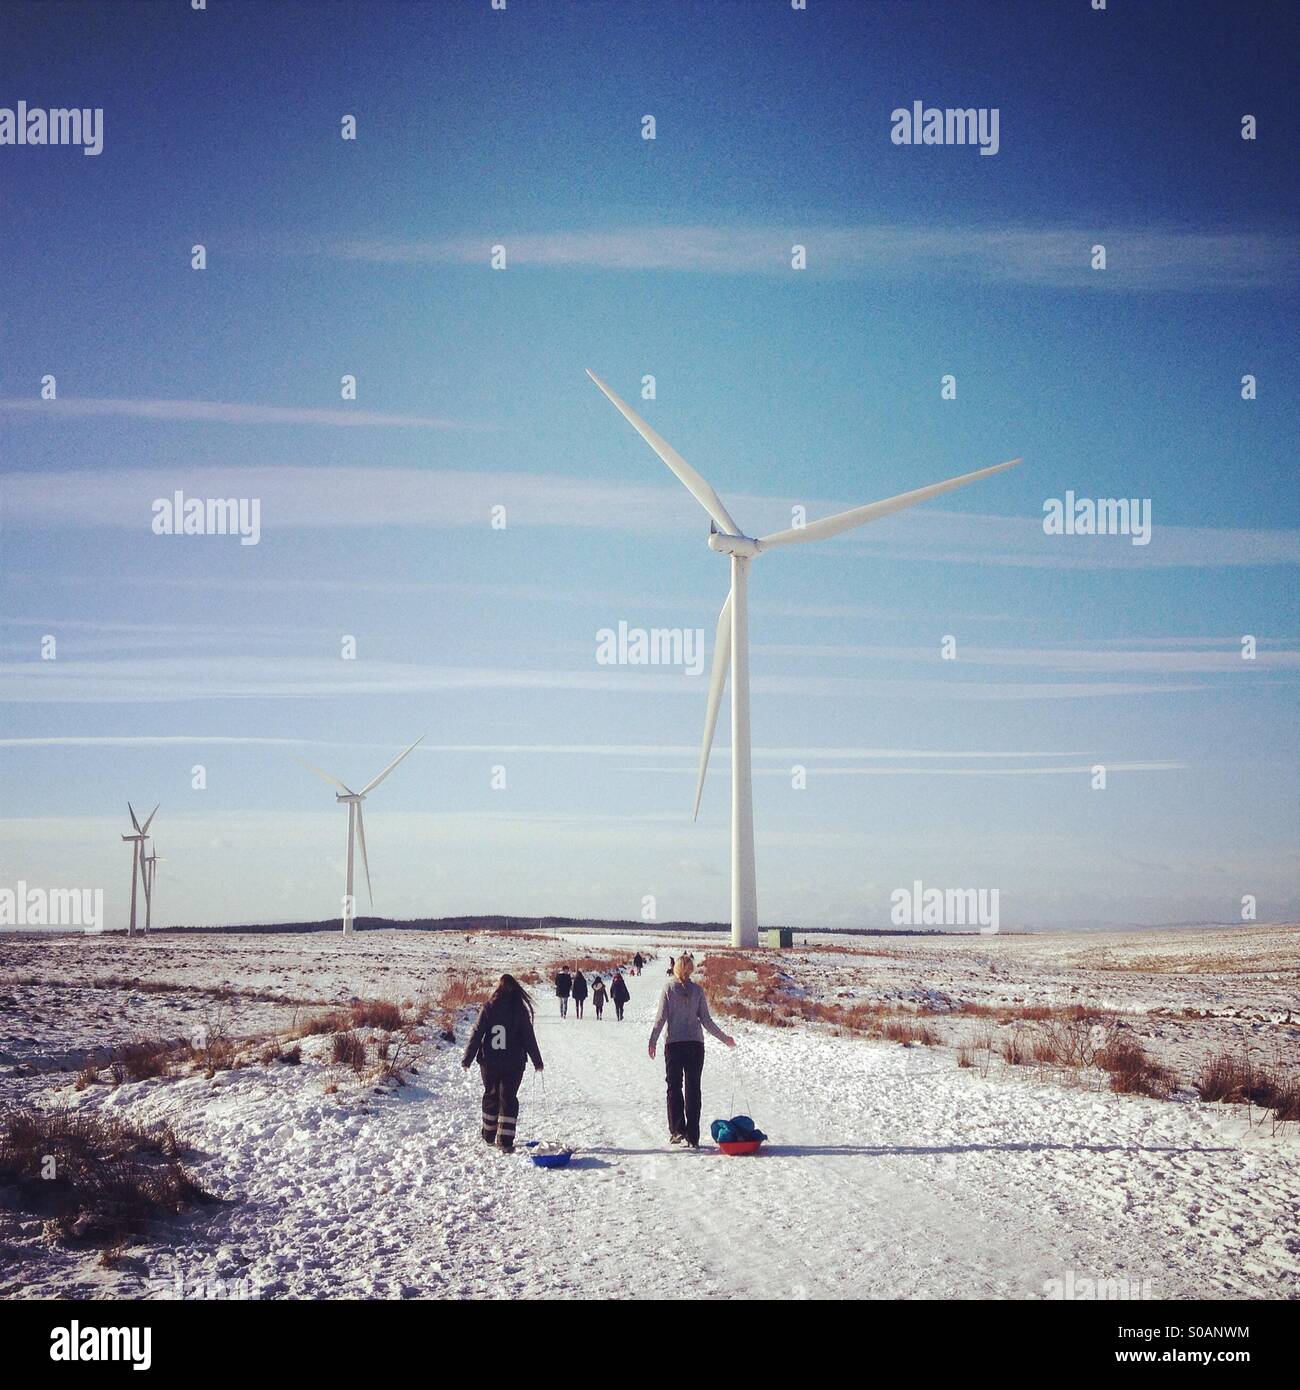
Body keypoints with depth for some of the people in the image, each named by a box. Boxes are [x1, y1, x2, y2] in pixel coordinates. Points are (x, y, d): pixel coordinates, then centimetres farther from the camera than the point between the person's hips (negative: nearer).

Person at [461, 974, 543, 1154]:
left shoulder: (489, 1008, -6)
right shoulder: (520, 1010, -7)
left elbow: (476, 1034, -5)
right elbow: (529, 1038, -3)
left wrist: (467, 1059, 2)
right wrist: (537, 1061, 7)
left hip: (489, 1063, 1)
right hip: (513, 1064, -1)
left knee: (490, 1096, 18)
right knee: (508, 1099, 3)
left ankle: (489, 1136, 29)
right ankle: (505, 1141, -6)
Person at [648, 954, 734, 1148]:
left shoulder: (669, 988, -3)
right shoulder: (697, 990, 1)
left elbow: (661, 1018, -5)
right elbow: (706, 1020, 2)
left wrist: (652, 1041, 2)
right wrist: (724, 1038, 13)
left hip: (674, 1043, -1)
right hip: (695, 1044, 2)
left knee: (674, 1087, 5)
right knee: (693, 1089, 5)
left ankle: (677, 1130, -7)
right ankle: (693, 1136, 3)